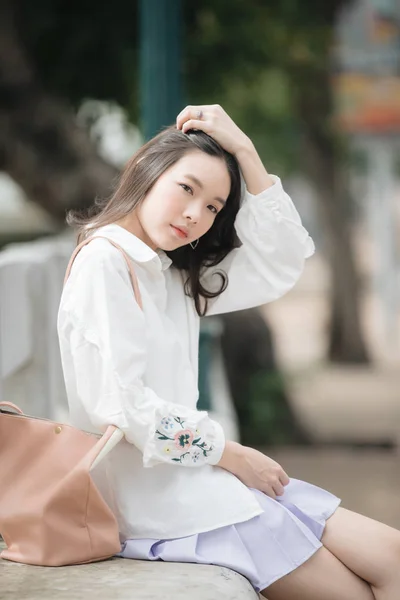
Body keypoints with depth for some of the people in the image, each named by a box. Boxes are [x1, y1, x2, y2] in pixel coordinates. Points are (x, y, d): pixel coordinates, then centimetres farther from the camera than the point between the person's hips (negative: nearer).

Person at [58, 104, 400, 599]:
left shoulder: (174, 272, 15)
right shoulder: (102, 264, -11)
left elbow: (283, 261, 11)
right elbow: (120, 403, -19)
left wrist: (244, 151, 4)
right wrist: (230, 454, -11)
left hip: (196, 474, 9)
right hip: (155, 495, -9)